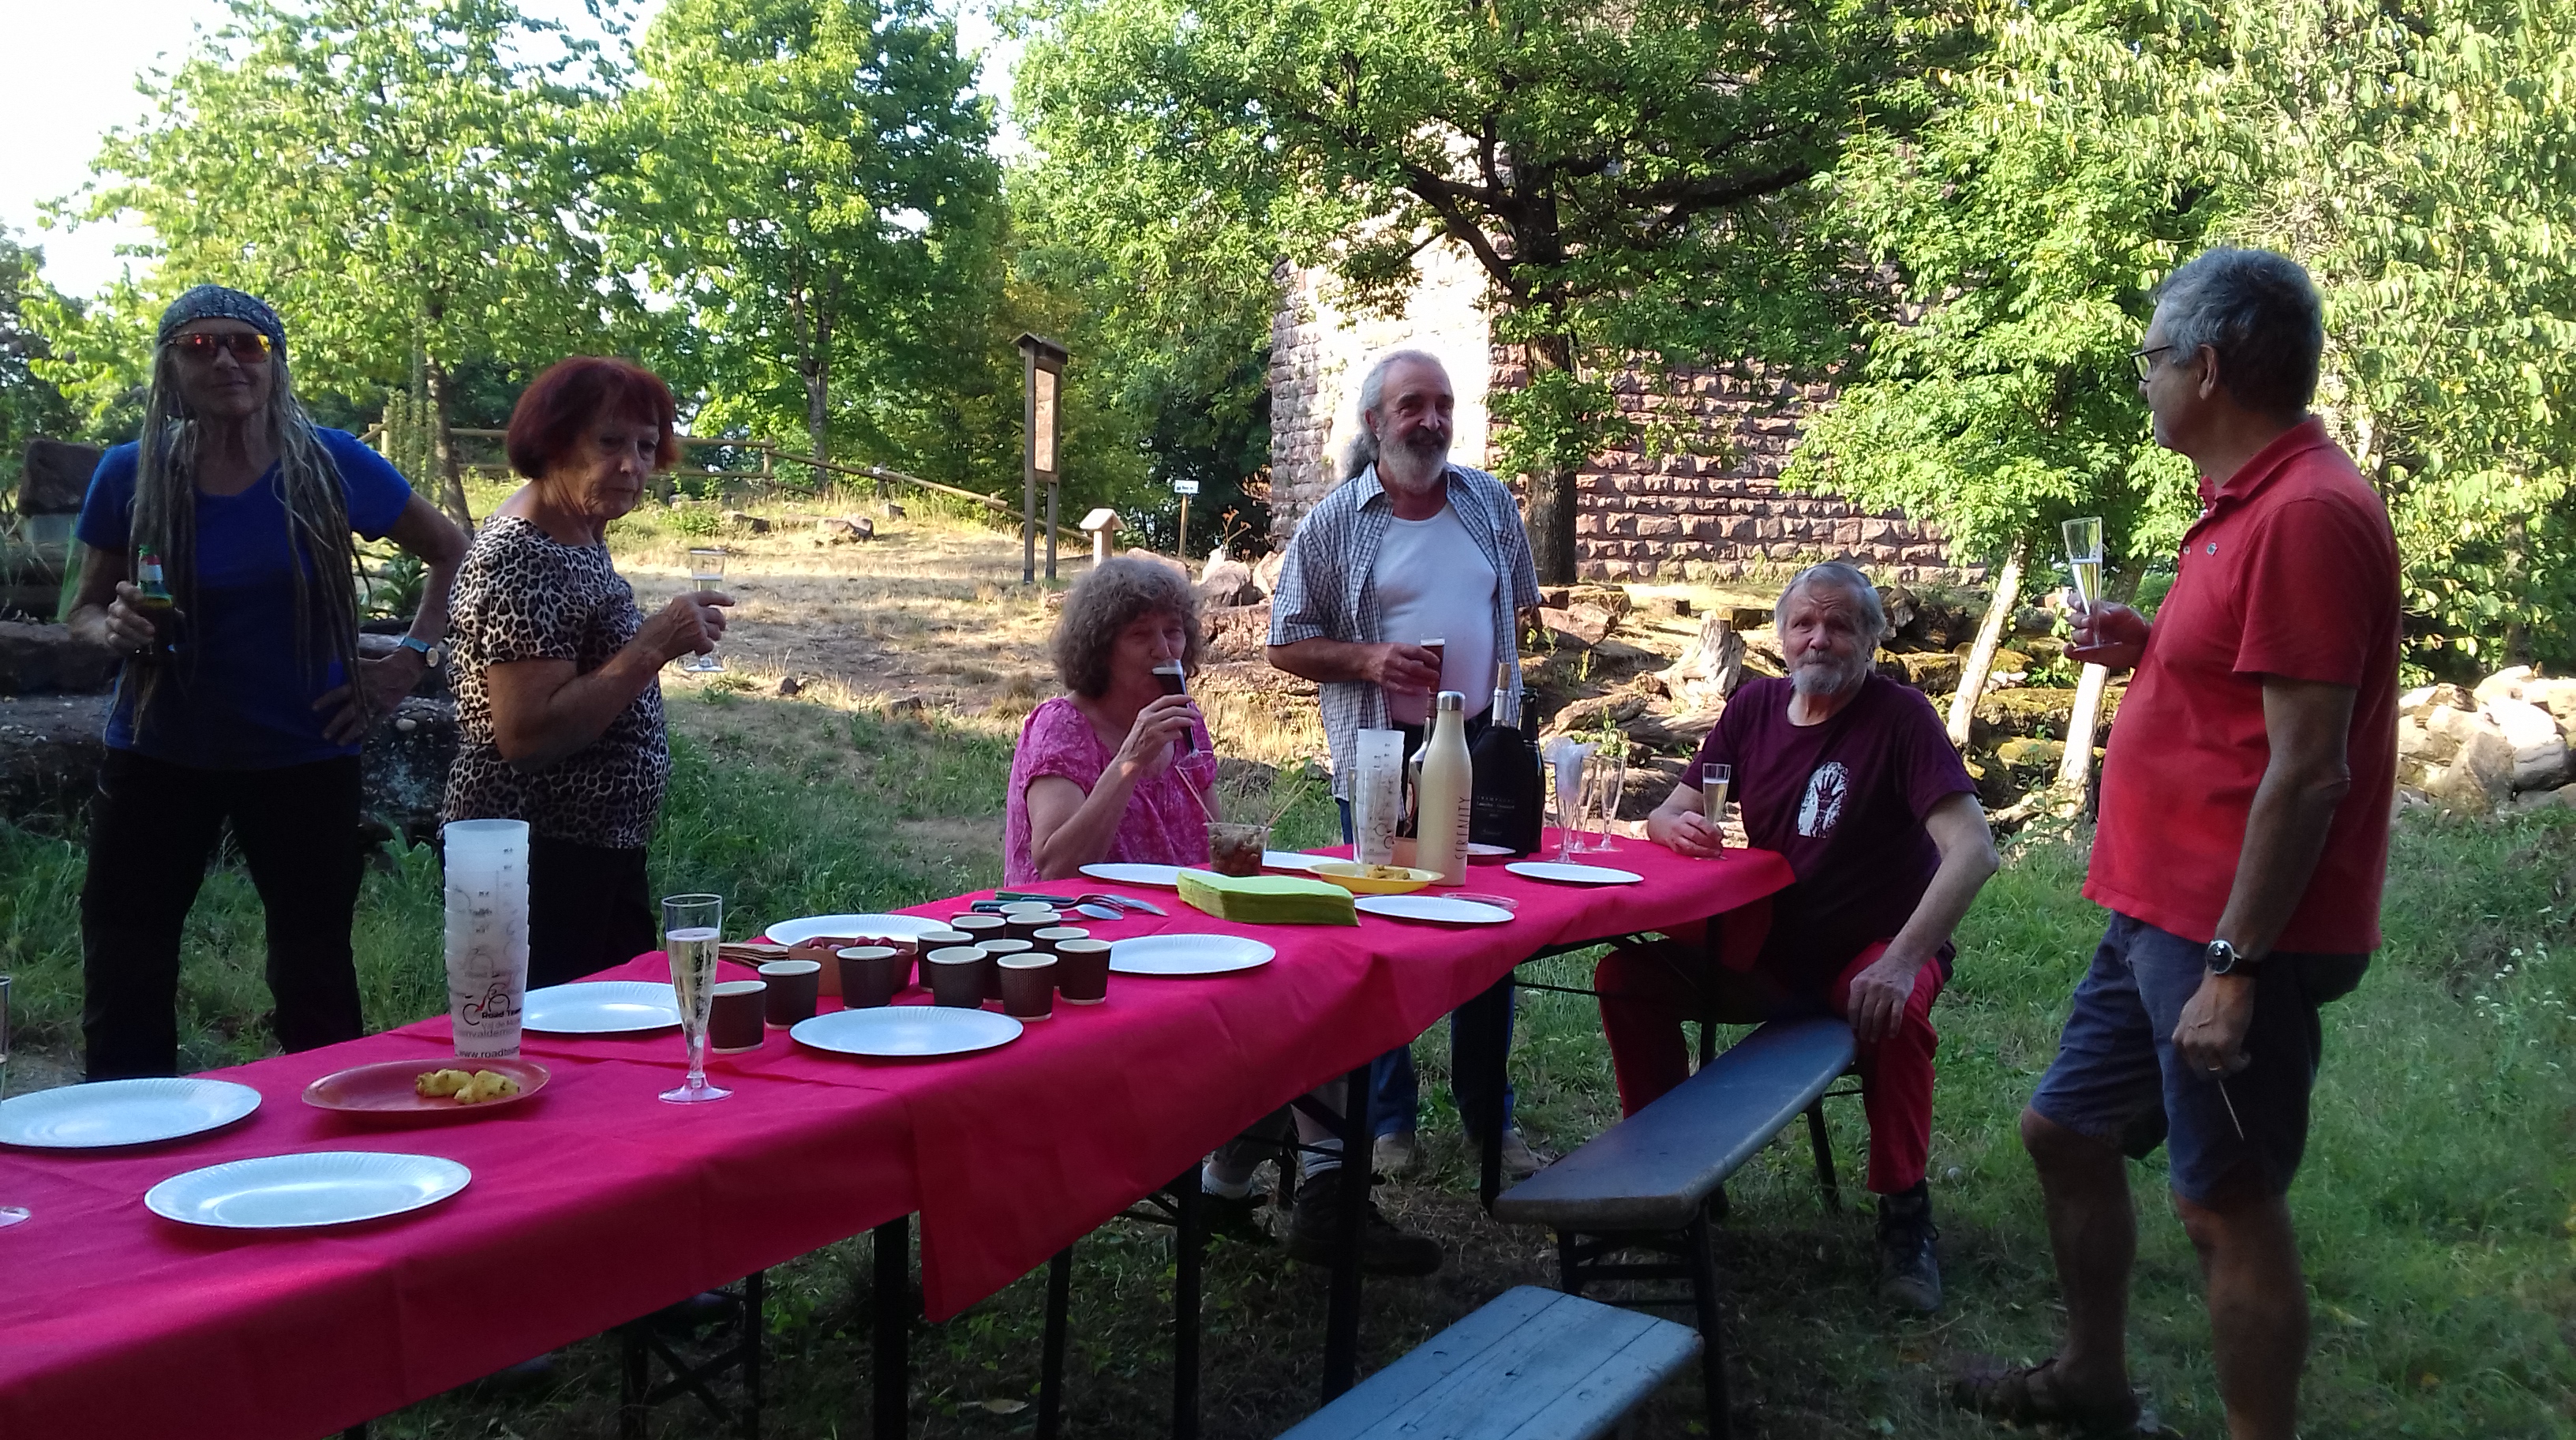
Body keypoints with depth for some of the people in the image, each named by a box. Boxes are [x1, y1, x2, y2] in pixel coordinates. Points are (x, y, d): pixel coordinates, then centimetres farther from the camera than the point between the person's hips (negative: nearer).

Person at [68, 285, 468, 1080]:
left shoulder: (330, 464, -6)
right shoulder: (130, 475, -3)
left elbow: (451, 552, 6)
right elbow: (84, 609, 8)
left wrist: (409, 660, -4)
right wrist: (115, 627, -15)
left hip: (303, 759, -1)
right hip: (158, 757, 1)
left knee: (314, 982, 9)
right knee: (122, 982, 3)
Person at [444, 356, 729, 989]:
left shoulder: (582, 532, 9)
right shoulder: (522, 560, -20)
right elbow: (525, 734, -27)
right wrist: (652, 648, -28)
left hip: (601, 854, 10)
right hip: (540, 866, -10)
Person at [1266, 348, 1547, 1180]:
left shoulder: (1490, 503, 8)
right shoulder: (1334, 524, -2)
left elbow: (1519, 604, 20)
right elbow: (1287, 647, 0)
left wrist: (1505, 689, 7)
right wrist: (1368, 659, -16)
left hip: (1485, 747, 3)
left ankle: (1489, 1116, 22)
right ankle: (1388, 1120, 18)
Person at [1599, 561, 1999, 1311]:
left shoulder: (1899, 715, -15)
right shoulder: (1755, 706, 1)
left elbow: (1973, 850, -26)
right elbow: (1666, 814, 6)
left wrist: (1901, 961, -36)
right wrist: (1678, 826, -20)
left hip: (1873, 947, -4)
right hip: (1768, 947, 5)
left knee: (1895, 1014, -37)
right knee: (1626, 974, -13)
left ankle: (1904, 1212, -16)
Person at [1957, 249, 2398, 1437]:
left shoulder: (2307, 514, -19)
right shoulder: (2250, 504, 13)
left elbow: (2306, 768, -23)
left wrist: (2232, 967, -23)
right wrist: (2149, 650, 8)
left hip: (2231, 937, -11)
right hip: (2159, 914, 11)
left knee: (2226, 1205, 0)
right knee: (2064, 1130, 20)